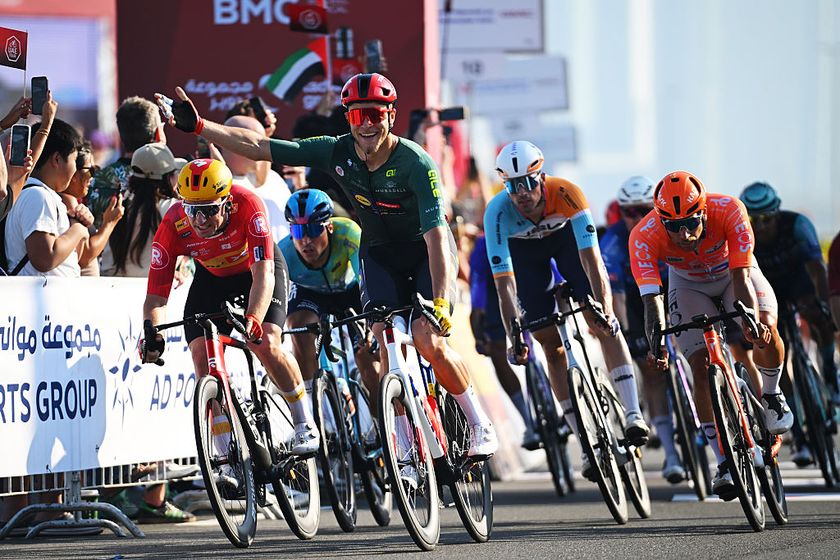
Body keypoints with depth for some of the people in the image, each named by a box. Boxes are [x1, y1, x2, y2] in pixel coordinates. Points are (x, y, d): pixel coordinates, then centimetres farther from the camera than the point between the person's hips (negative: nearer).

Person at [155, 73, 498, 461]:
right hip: (379, 254, 4)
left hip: (426, 254, -4)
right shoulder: (338, 153, -16)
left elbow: (436, 235, -36)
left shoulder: (415, 163, -29)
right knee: (387, 343, -15)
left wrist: (440, 304, -46)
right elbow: (259, 147, -14)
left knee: (429, 342, -20)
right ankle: (405, 448, -9)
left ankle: (480, 424, 0)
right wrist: (198, 126, -22)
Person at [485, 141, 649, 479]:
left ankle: (633, 414, -20)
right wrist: (514, 338, -46)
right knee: (551, 343, -4)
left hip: (564, 234, 0)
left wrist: (603, 308, -51)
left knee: (604, 323, -18)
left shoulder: (565, 194, -37)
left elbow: (591, 257, -39)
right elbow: (504, 283, -37)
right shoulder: (498, 212, -36)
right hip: (522, 248, 0)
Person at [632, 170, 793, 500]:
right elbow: (650, 297, -43)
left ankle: (772, 396, 1)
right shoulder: (644, 236, -35)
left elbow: (741, 277, -40)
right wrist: (656, 341, -61)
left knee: (765, 328, -28)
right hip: (688, 285, 1)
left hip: (732, 271, -1)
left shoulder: (729, 211, -36)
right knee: (701, 367, -14)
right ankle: (724, 464, -4)